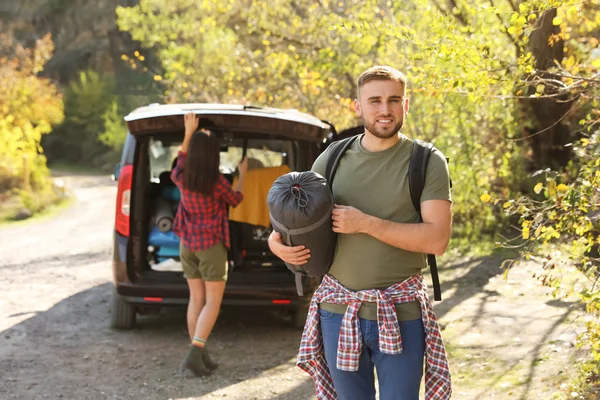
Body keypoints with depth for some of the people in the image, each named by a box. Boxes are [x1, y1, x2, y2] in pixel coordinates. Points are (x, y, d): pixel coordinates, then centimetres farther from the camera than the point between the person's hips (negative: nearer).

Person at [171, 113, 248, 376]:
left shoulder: (181, 178, -2)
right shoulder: (217, 182, -15)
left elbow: (181, 161, 23)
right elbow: (235, 199, 5)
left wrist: (189, 132, 31)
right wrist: (242, 174, 21)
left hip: (187, 244, 5)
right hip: (211, 245, -5)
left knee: (196, 299, 11)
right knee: (213, 302, -2)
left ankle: (200, 356, 12)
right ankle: (195, 354, -15)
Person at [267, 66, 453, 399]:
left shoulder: (427, 162, -5)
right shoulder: (333, 158, 5)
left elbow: (437, 239, -15)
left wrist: (365, 223, -19)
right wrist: (276, 241, -7)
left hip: (400, 315, -3)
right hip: (338, 309, 3)